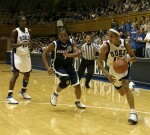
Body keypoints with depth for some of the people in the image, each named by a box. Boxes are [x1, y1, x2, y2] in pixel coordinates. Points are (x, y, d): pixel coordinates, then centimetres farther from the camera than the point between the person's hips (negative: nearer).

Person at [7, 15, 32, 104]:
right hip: (17, 54, -7)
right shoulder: (15, 31, -15)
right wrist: (22, 44, -33)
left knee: (27, 74, 17)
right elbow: (12, 45, -19)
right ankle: (10, 96, -17)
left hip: (26, 54, 7)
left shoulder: (28, 31, 3)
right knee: (16, 74, -18)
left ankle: (23, 91, 39)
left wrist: (29, 44, -6)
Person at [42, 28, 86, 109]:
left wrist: (69, 55, -44)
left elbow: (77, 53, -23)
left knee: (77, 85, 2)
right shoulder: (54, 44, -19)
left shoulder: (71, 43, -12)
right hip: (58, 66, -4)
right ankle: (55, 94, -3)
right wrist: (47, 67, -23)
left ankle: (78, 102, 30)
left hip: (69, 66, 4)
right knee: (66, 80, -31)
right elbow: (44, 54, -12)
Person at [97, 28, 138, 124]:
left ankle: (133, 112, -25)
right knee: (122, 93, 15)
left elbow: (134, 57, -8)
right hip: (113, 71, 1)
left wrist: (128, 59, -32)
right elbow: (99, 61, -19)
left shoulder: (125, 44, -19)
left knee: (125, 87, -25)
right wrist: (107, 74, -32)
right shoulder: (106, 46, -25)